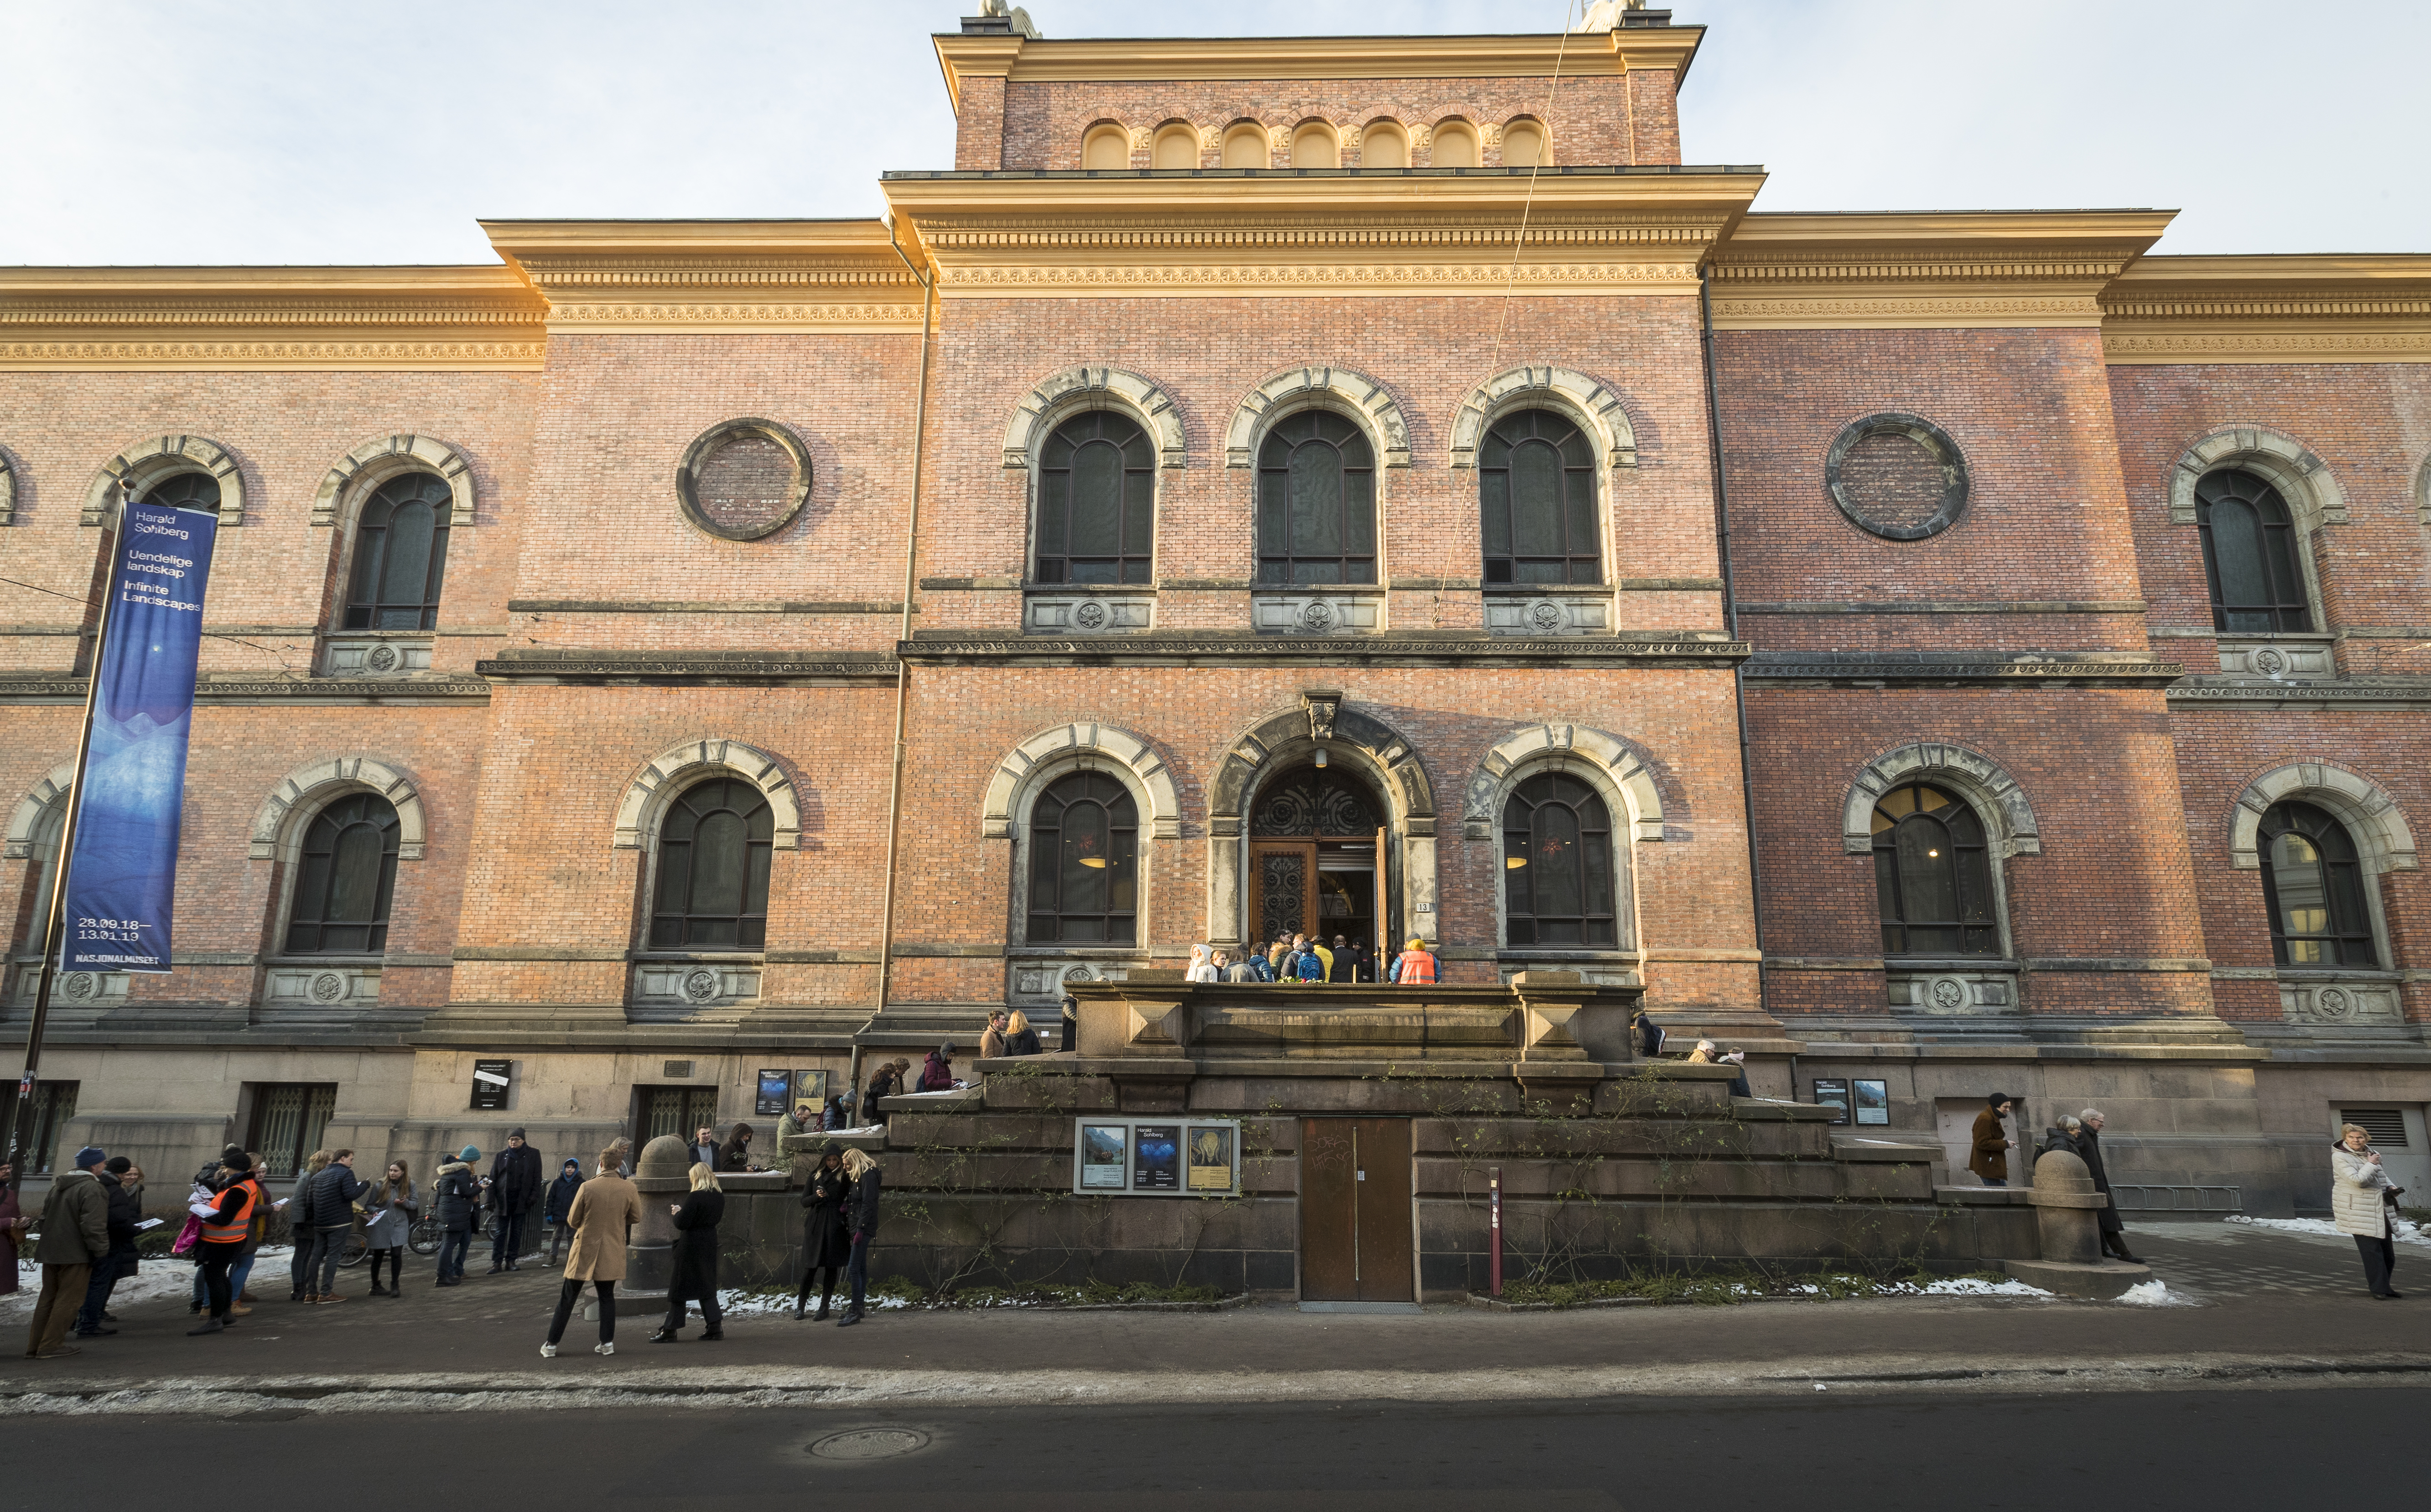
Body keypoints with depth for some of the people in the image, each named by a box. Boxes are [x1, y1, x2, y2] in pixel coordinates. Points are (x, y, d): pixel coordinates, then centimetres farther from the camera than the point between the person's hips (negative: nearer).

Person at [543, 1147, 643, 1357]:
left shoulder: (587, 1187, -13)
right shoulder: (629, 1189, -8)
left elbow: (573, 1220, -5)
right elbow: (636, 1218, 2)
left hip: (585, 1250, -2)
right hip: (612, 1251, 2)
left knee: (567, 1299, 9)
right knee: (607, 1297, 14)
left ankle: (551, 1345, 14)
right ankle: (607, 1343, 11)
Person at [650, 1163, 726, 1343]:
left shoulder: (695, 1197, -19)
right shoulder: (719, 1197, 3)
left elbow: (681, 1224, -19)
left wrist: (677, 1212, 2)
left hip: (691, 1245, -7)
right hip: (710, 1244, 7)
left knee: (679, 1287, 4)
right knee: (707, 1285, 15)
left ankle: (670, 1330, 9)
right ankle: (715, 1325, 11)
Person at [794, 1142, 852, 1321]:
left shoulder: (845, 1178, 5)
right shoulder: (815, 1176, 11)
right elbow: (804, 1201, 10)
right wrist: (817, 1197, -8)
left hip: (835, 1227, -1)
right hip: (815, 1225, 1)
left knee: (830, 1266, 1)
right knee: (810, 1266, 0)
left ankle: (824, 1307, 10)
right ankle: (800, 1306, 13)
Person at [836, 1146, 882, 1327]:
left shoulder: (868, 1176, -13)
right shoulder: (857, 1177, 18)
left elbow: (868, 1204, -19)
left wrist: (860, 1229, -21)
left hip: (864, 1228, -10)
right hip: (857, 1227, 10)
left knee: (854, 1268, -11)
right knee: (860, 1268, 12)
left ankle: (855, 1312, -10)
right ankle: (858, 1307, 17)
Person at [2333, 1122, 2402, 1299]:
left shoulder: (2370, 1153, 11)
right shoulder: (2340, 1157, -13)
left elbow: (2381, 1176, 26)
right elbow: (2357, 1180, -24)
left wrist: (2390, 1187, 6)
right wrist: (2371, 1164, -13)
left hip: (2378, 1209, 8)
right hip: (2357, 1210, -8)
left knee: (2387, 1251, 13)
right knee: (2372, 1251, -9)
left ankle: (2384, 1287, 25)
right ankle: (2379, 1290, -5)